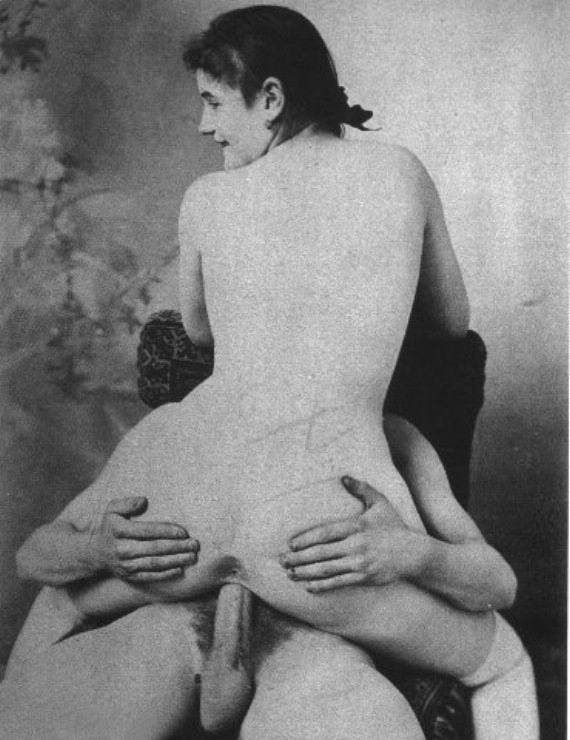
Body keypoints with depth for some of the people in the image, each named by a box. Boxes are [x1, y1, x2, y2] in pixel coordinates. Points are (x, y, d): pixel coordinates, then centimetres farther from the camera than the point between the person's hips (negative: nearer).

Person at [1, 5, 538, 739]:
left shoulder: (206, 198, 17)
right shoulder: (403, 171, 16)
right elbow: (452, 321, 31)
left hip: (183, 503, 2)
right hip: (319, 525, -1)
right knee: (502, 664, 27)